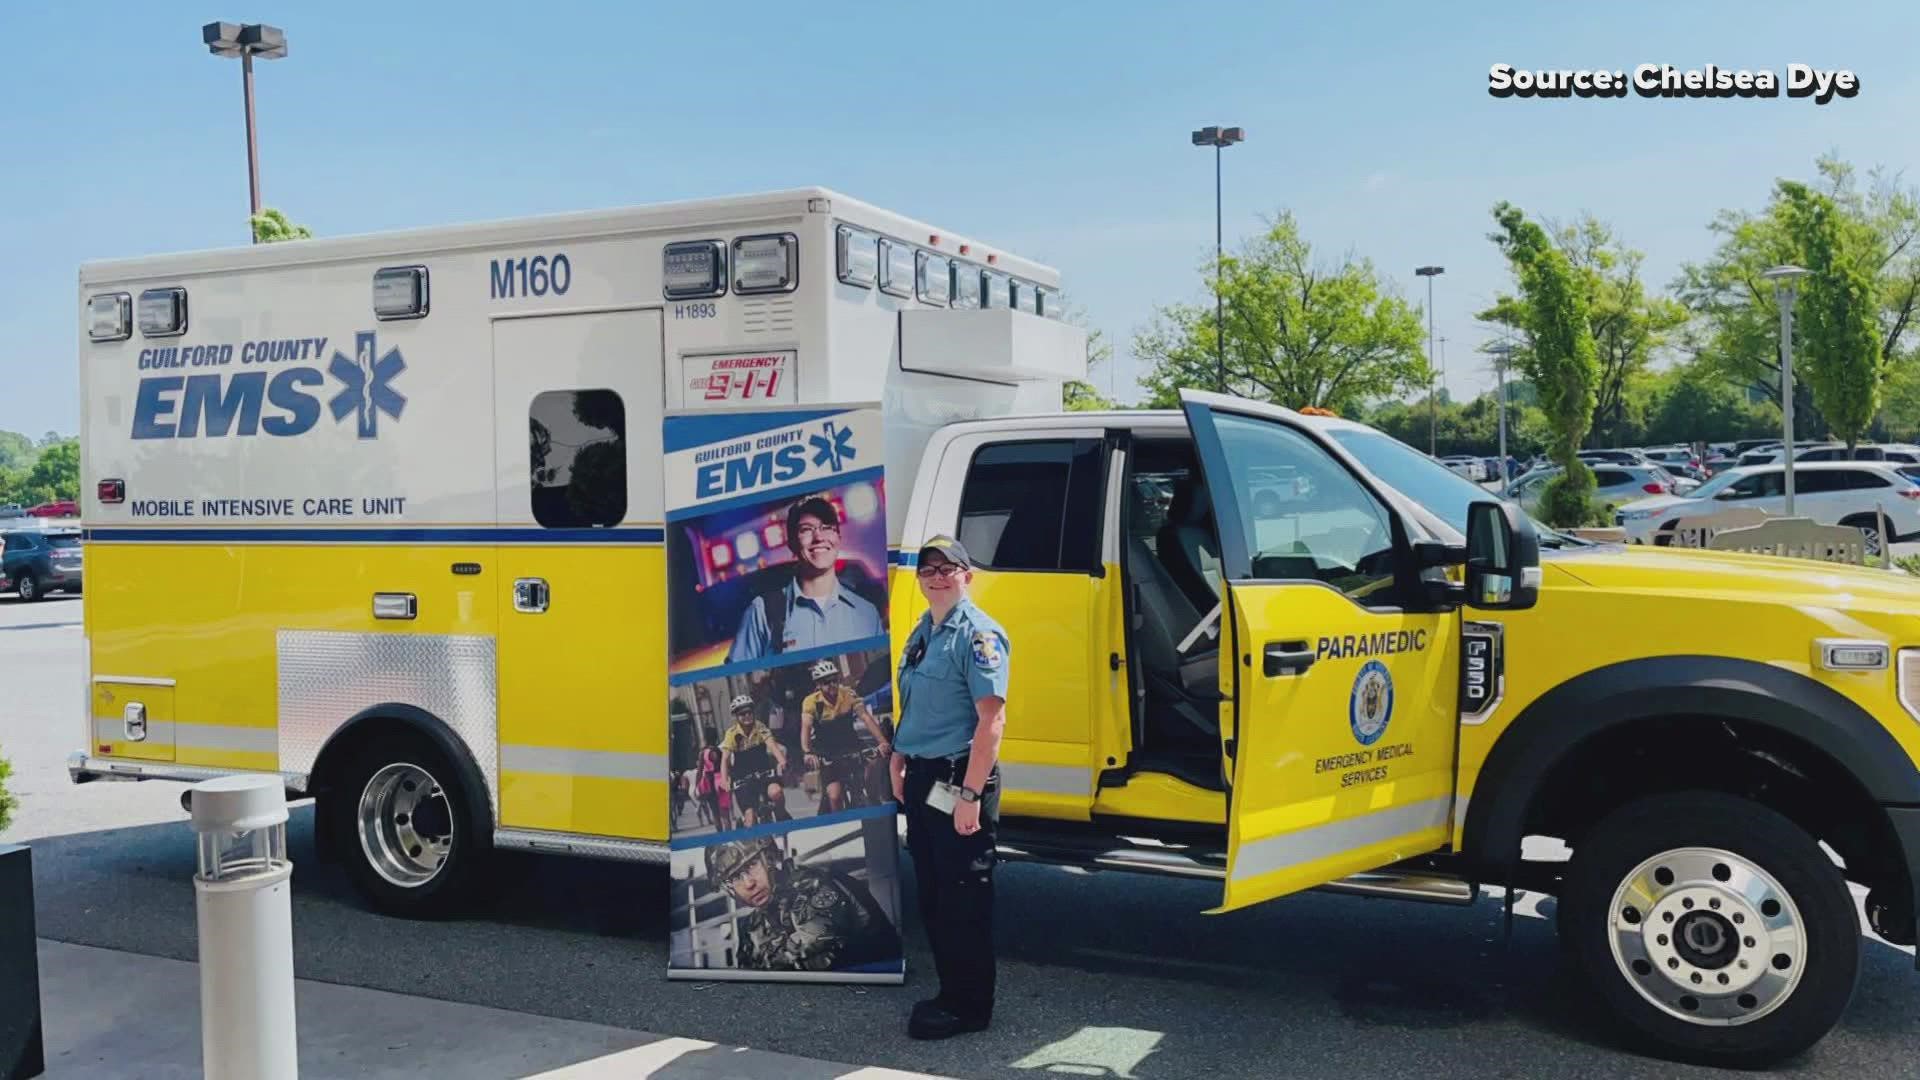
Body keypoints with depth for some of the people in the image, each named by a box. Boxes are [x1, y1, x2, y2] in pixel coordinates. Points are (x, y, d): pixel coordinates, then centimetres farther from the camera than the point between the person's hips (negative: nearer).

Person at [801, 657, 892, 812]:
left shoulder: (848, 695, -12)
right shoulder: (811, 702, -16)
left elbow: (866, 718, -22)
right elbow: (806, 727, -28)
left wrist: (883, 742, -35)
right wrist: (808, 752, -46)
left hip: (851, 751, 2)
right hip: (828, 757, -2)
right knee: (835, 796, -17)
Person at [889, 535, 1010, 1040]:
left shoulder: (978, 634, -13)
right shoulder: (922, 632, 13)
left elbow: (992, 719, -20)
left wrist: (970, 794, -24)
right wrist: (899, 762, 18)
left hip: (957, 780, -8)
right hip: (921, 779, 9)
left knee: (963, 898, 1)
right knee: (931, 893, 16)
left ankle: (969, 1006, 13)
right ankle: (950, 992, 29)